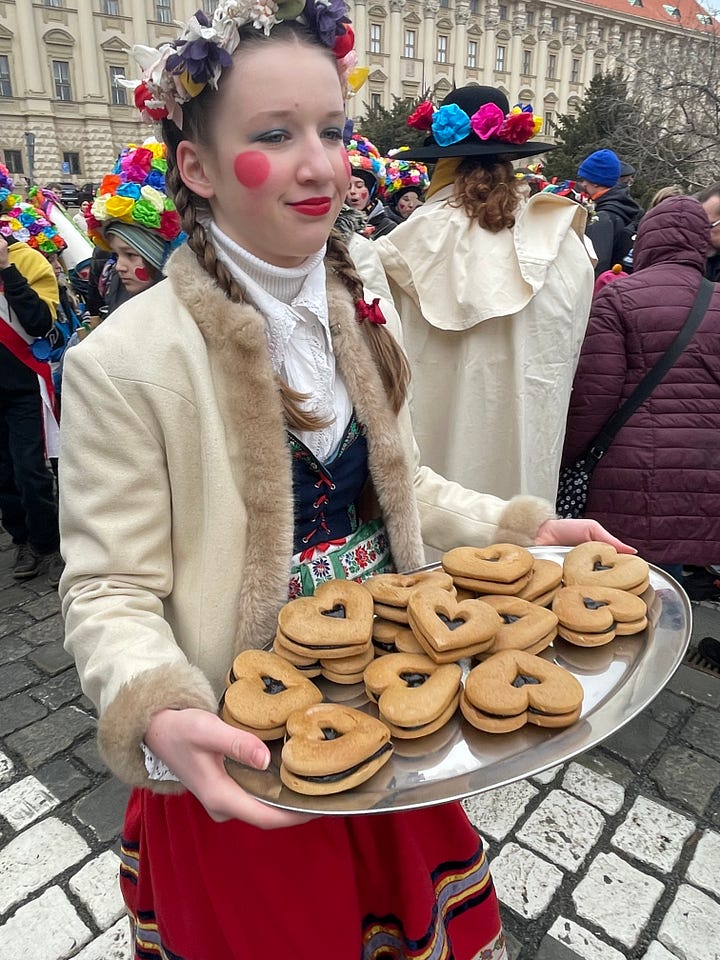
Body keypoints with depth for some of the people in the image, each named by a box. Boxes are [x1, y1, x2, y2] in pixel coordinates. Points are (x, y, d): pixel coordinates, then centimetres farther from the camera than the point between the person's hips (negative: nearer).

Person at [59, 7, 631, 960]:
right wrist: (161, 721, -34)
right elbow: (109, 593, -16)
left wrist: (523, 527, -2)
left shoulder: (360, 316, -1)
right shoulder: (124, 362, -21)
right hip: (249, 758, -4)